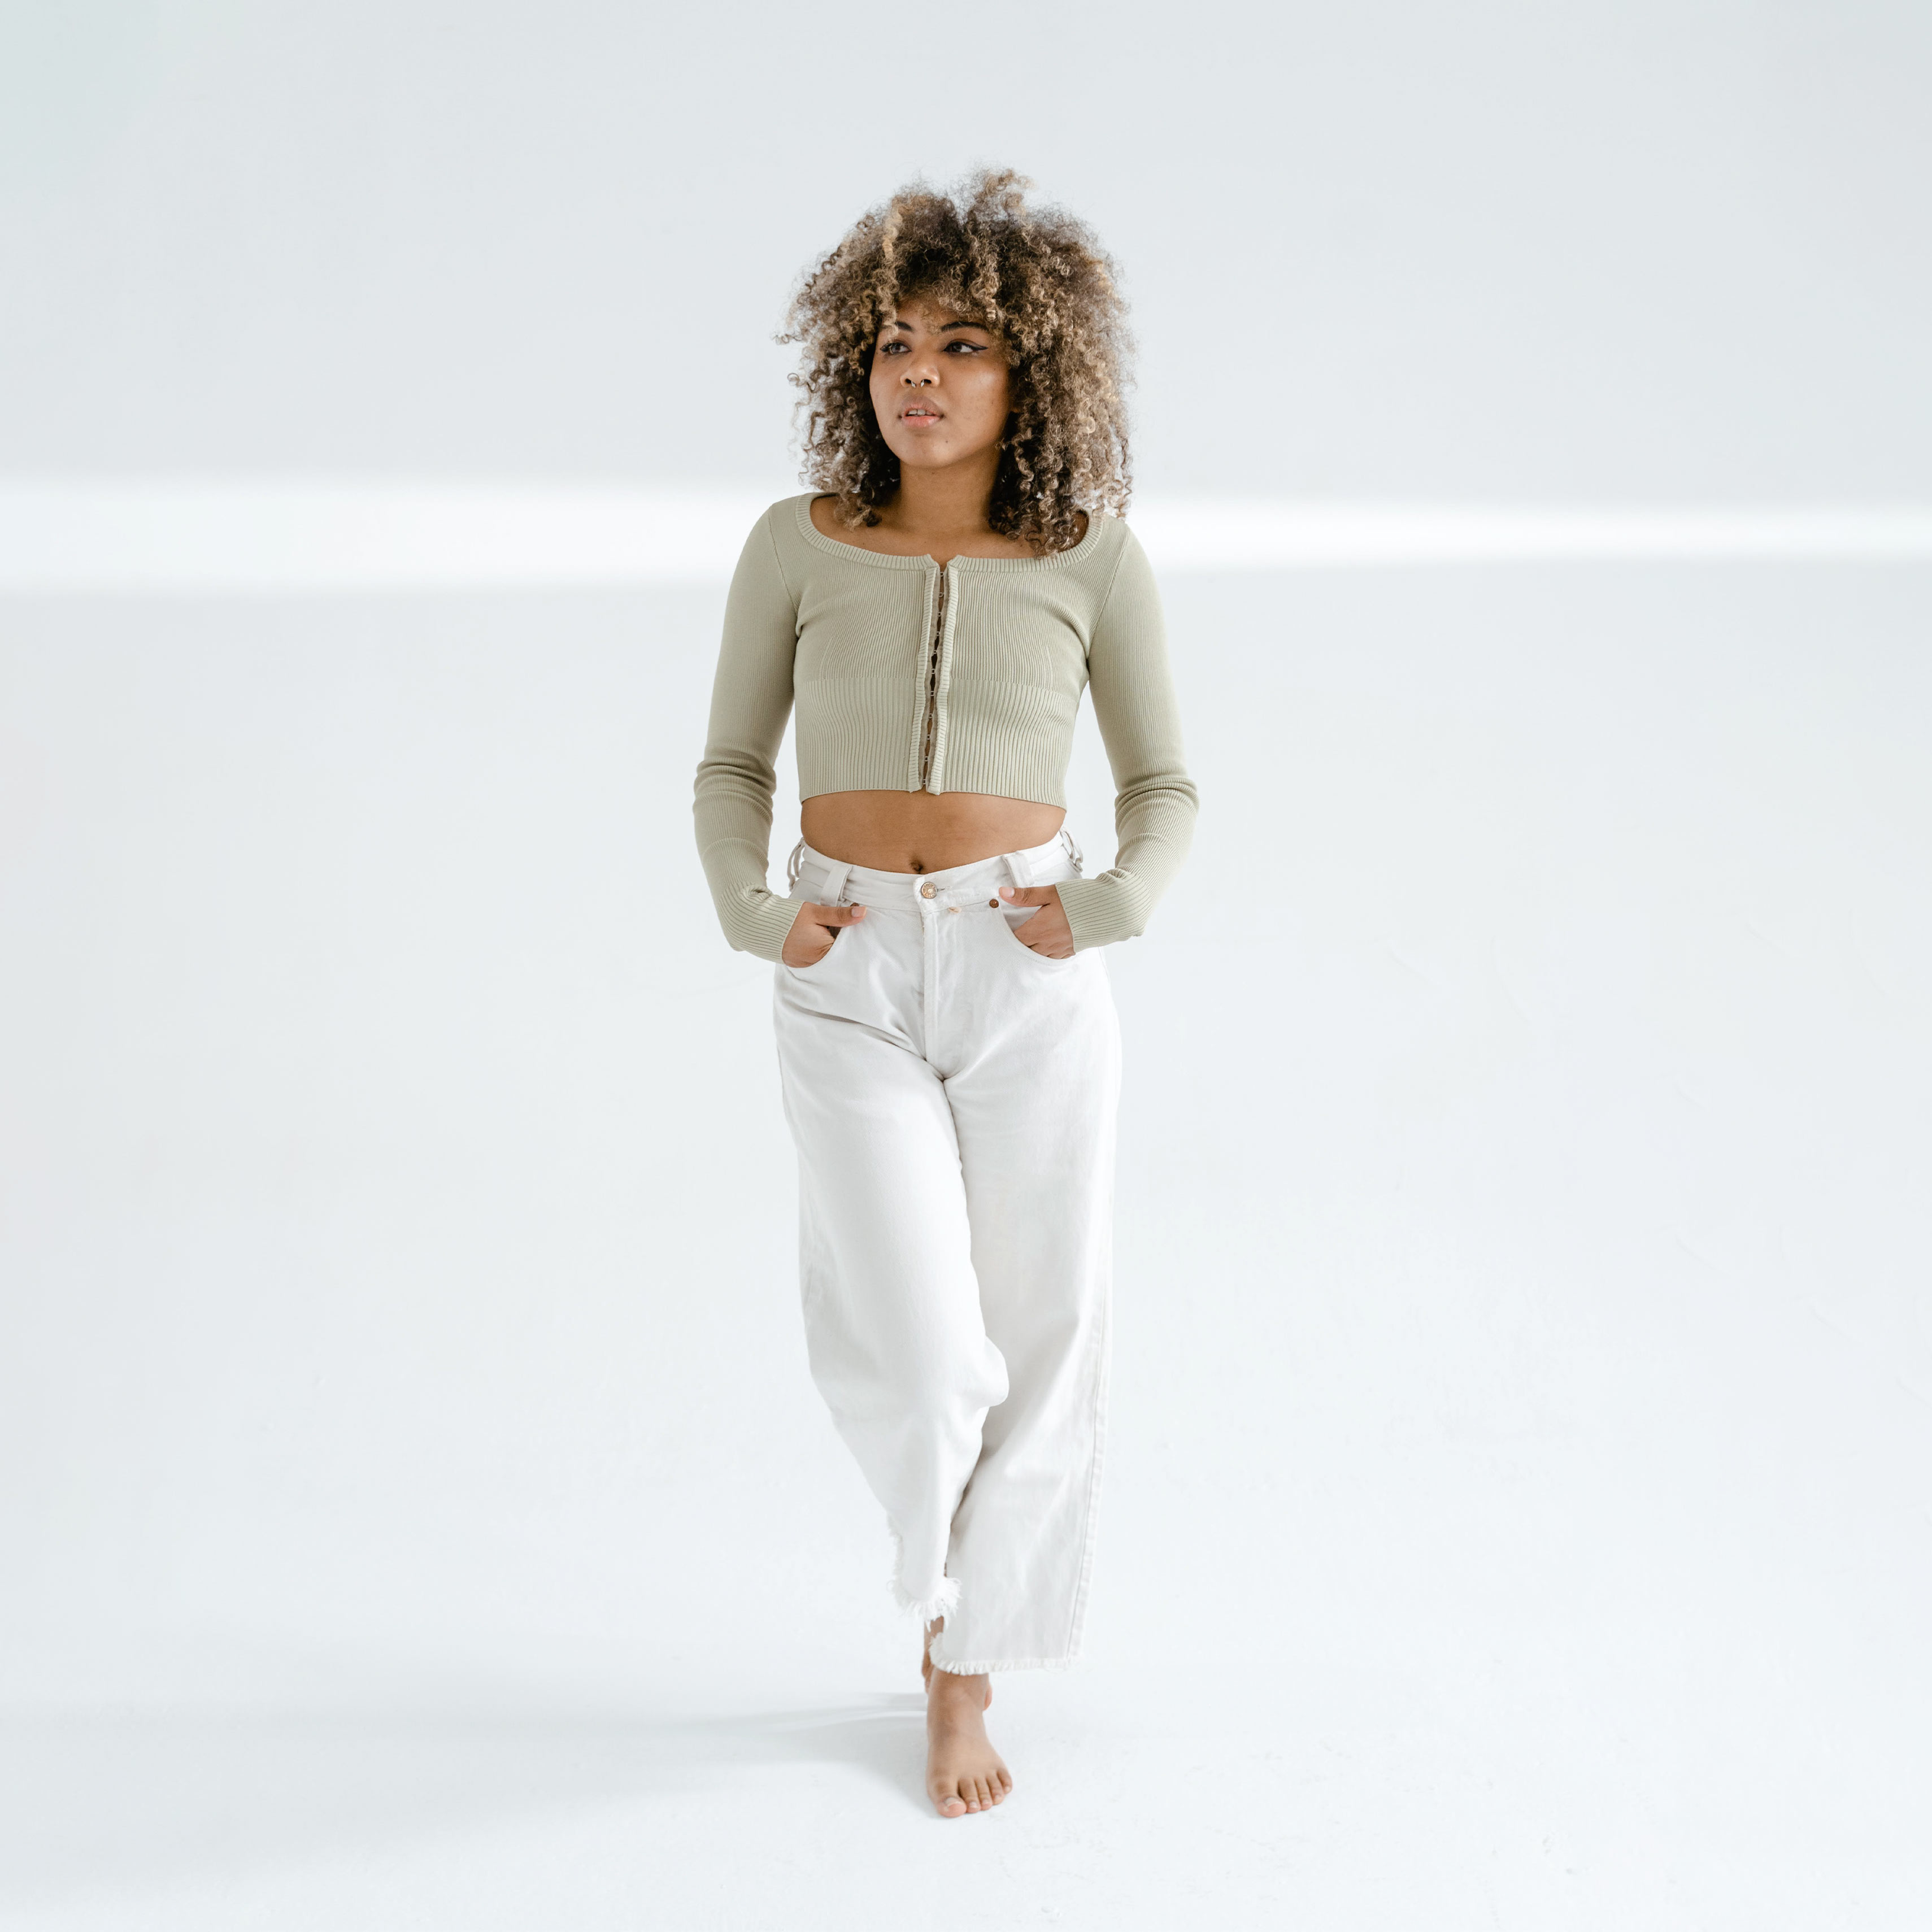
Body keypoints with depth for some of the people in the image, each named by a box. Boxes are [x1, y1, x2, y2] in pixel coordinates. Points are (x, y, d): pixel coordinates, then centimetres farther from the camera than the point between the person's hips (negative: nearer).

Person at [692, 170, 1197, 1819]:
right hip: (852, 985, 0)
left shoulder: (1091, 554, 0)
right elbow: (733, 769, 9)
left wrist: (1112, 912, -11)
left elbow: (1164, 788, 8)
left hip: (1031, 977, 0)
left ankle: (968, 1678, 27)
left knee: (1034, 1343, 5)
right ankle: (950, 1515, 29)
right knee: (920, 1358, -9)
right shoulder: (799, 542, 1)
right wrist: (755, 914, -8)